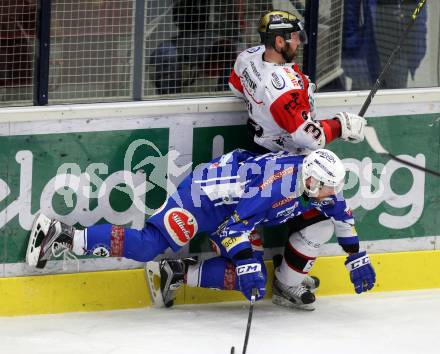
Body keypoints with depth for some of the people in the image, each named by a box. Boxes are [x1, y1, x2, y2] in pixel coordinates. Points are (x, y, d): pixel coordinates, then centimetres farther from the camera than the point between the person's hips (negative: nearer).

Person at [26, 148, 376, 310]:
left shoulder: (315, 181, -6)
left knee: (249, 272, -4)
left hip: (231, 204, 9)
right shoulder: (277, 185, -32)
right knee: (149, 244, -20)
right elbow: (236, 223, -33)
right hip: (204, 194, -9)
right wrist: (246, 264, -35)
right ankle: (64, 236, -17)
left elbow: (340, 213, 12)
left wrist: (357, 257, 14)